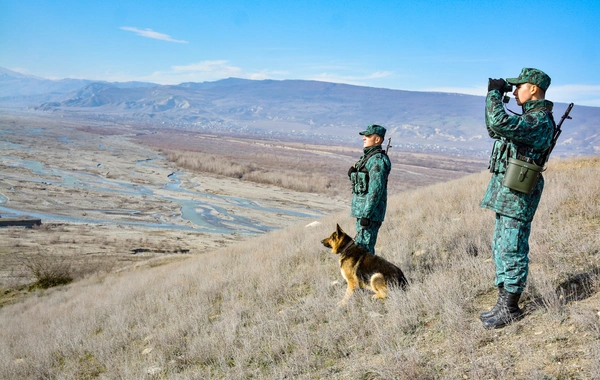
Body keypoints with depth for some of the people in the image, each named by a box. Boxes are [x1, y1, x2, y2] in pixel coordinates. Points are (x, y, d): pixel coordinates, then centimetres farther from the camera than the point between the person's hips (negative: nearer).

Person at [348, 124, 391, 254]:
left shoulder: (378, 159, -17)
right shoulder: (368, 156, 16)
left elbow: (376, 189, -22)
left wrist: (366, 215, -24)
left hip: (370, 210, -10)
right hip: (362, 209, 10)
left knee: (363, 247, -8)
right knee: (361, 245, 16)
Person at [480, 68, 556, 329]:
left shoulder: (539, 121, -17)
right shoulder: (530, 117, 16)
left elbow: (500, 123, -31)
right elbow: (495, 129, 26)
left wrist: (494, 94, -16)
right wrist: (496, 97, 15)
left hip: (517, 193, -11)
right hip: (506, 191, 11)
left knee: (512, 252, -5)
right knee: (501, 249, 14)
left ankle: (511, 309, 4)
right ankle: (504, 303, 22)